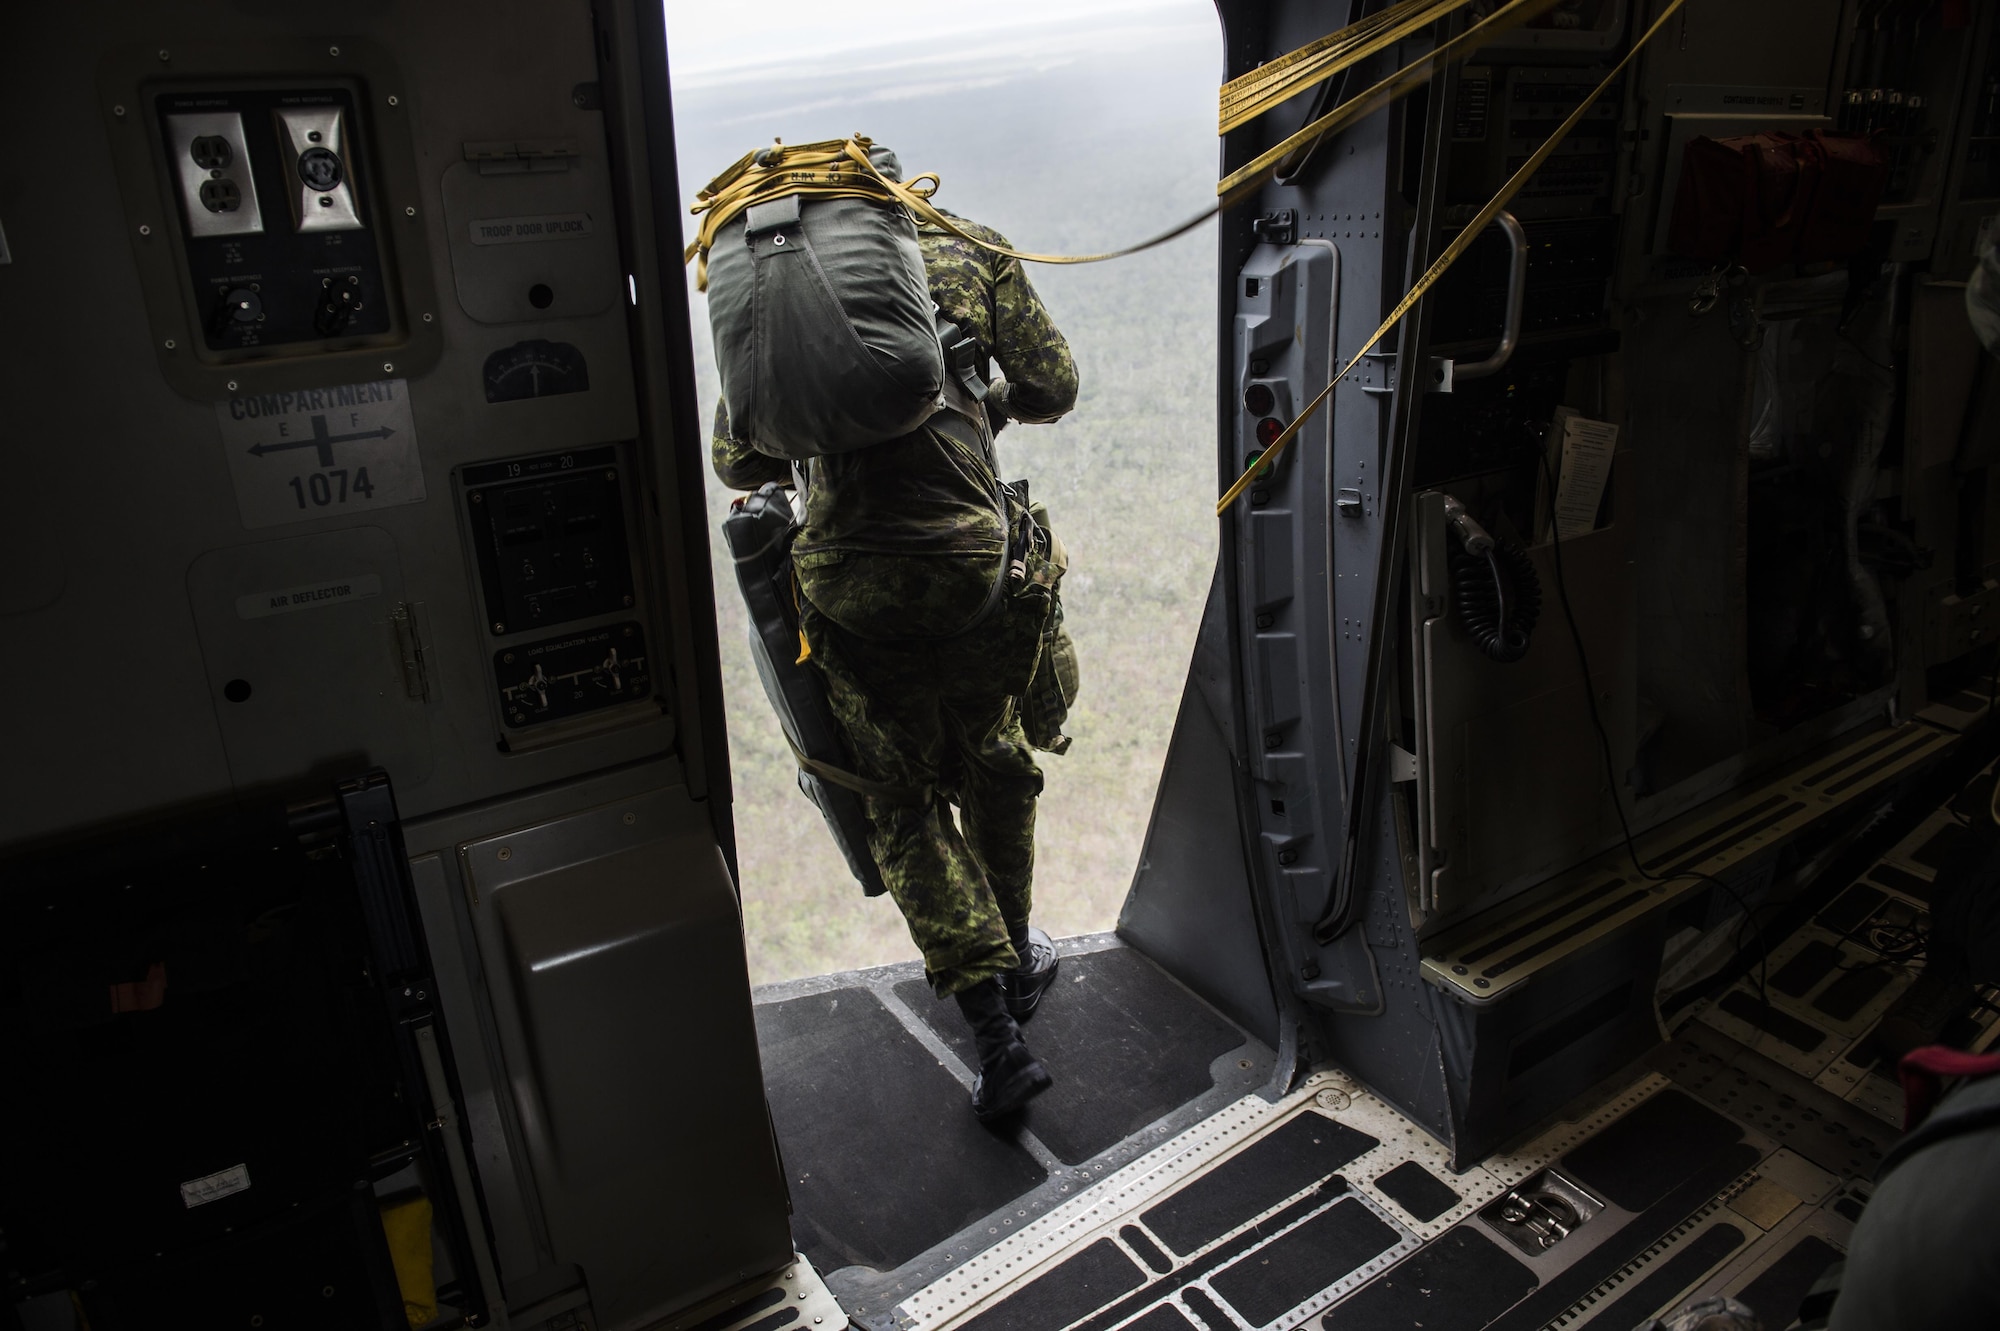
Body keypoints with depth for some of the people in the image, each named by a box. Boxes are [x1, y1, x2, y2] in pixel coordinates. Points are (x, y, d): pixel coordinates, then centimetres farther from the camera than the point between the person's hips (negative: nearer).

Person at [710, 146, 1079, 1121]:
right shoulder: (968, 252, 9)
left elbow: (736, 460, 10)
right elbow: (1055, 388, 11)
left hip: (848, 582, 0)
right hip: (974, 565, 1)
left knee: (901, 804, 16)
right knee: (991, 765, 26)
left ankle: (995, 1036, 12)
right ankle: (1013, 958, 44)